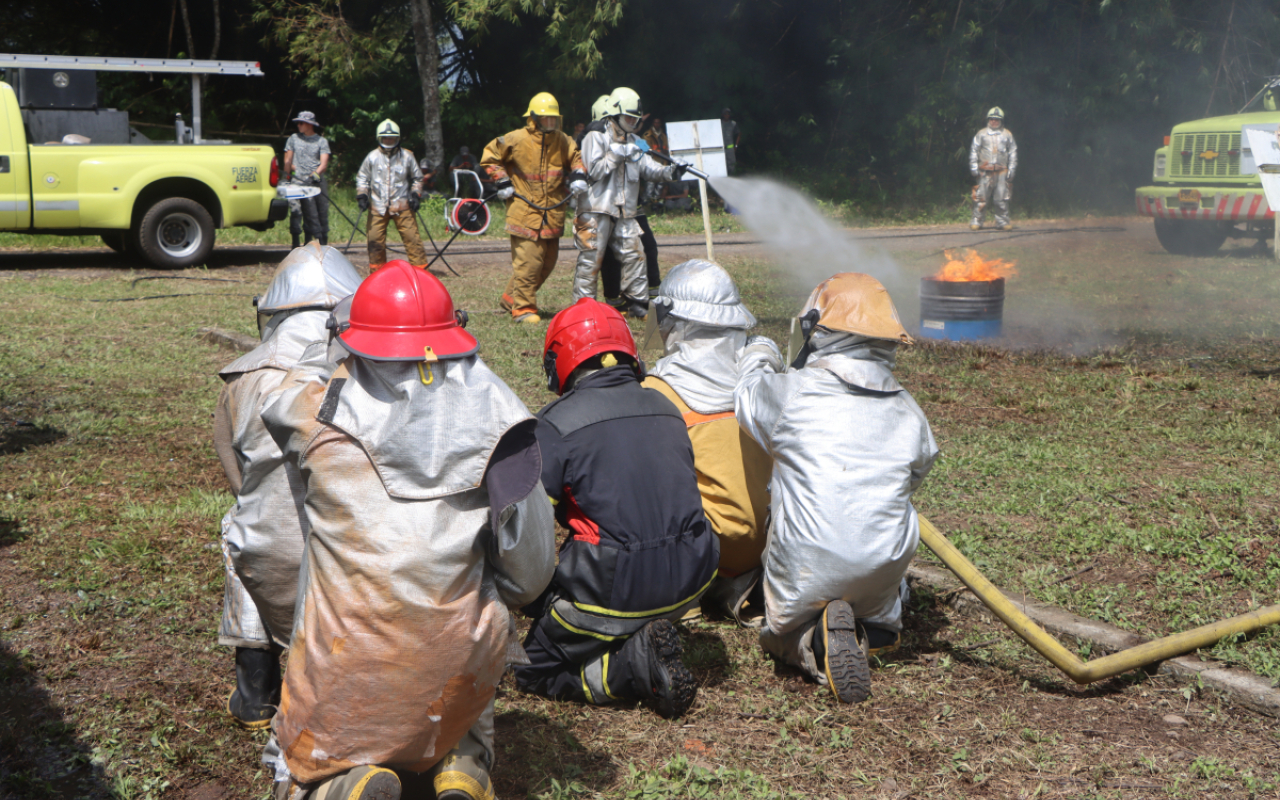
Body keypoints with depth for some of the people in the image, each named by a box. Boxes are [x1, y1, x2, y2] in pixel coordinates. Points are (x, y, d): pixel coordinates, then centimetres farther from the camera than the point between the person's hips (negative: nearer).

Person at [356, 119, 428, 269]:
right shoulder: (372, 157, 5)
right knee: (375, 239, 2)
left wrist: (416, 195, 3)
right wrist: (362, 196, 2)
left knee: (411, 237, -7)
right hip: (377, 206, 1)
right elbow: (362, 178, 14)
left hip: (402, 206, -1)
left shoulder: (406, 156, 4)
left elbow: (417, 177, 15)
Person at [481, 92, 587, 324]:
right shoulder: (516, 140, -8)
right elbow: (490, 156, 3)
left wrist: (578, 175, 5)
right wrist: (502, 182, -4)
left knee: (548, 261, 11)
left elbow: (575, 157, 25)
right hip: (525, 211, -6)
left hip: (552, 215, 6)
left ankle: (512, 298, 26)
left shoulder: (562, 141, 7)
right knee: (528, 261, -12)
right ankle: (523, 308, -1)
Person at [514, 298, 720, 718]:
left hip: (618, 589, -7)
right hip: (690, 581, 7)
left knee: (533, 668, 12)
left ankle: (633, 663, -10)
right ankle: (647, 635, 8)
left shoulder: (556, 424, -8)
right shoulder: (666, 408, 11)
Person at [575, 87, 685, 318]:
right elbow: (595, 171, -14)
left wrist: (669, 171, -12)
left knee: (634, 255, 4)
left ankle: (637, 303, 12)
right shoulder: (596, 137, -5)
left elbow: (647, 167, 6)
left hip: (624, 212, 7)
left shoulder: (632, 141, 17)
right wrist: (617, 154, -20)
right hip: (597, 209, -7)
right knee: (590, 258, -4)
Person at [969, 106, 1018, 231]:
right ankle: (977, 221, 1)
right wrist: (974, 168, 1)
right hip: (985, 172, -1)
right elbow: (974, 151, 9)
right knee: (981, 197, -5)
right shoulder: (981, 134, 9)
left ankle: (1002, 221, 8)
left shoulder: (1007, 135, 13)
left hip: (1002, 171, 1)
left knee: (1002, 198, 0)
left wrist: (1011, 169, 7)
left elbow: (1013, 152, 15)